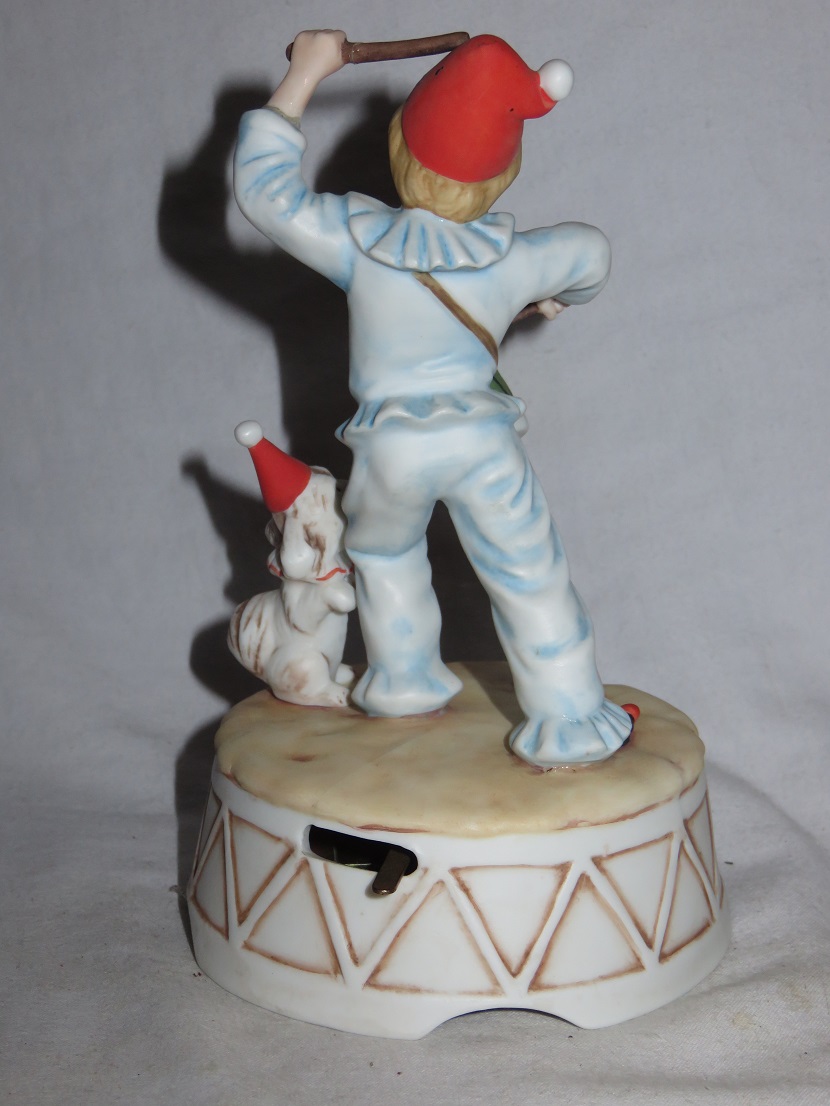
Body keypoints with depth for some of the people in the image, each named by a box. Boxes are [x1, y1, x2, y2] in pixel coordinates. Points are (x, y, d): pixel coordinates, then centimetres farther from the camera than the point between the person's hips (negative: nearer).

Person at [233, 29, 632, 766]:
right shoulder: (516, 261, -5)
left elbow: (263, 186, -5)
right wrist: (560, 296, 39)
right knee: (531, 577, 8)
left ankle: (405, 679, 41)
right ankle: (569, 724, 14)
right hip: (483, 438, 0)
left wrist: (303, 77, -1)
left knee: (382, 550, 29)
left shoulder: (358, 242, -11)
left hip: (389, 445, 1)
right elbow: (592, 256, 16)